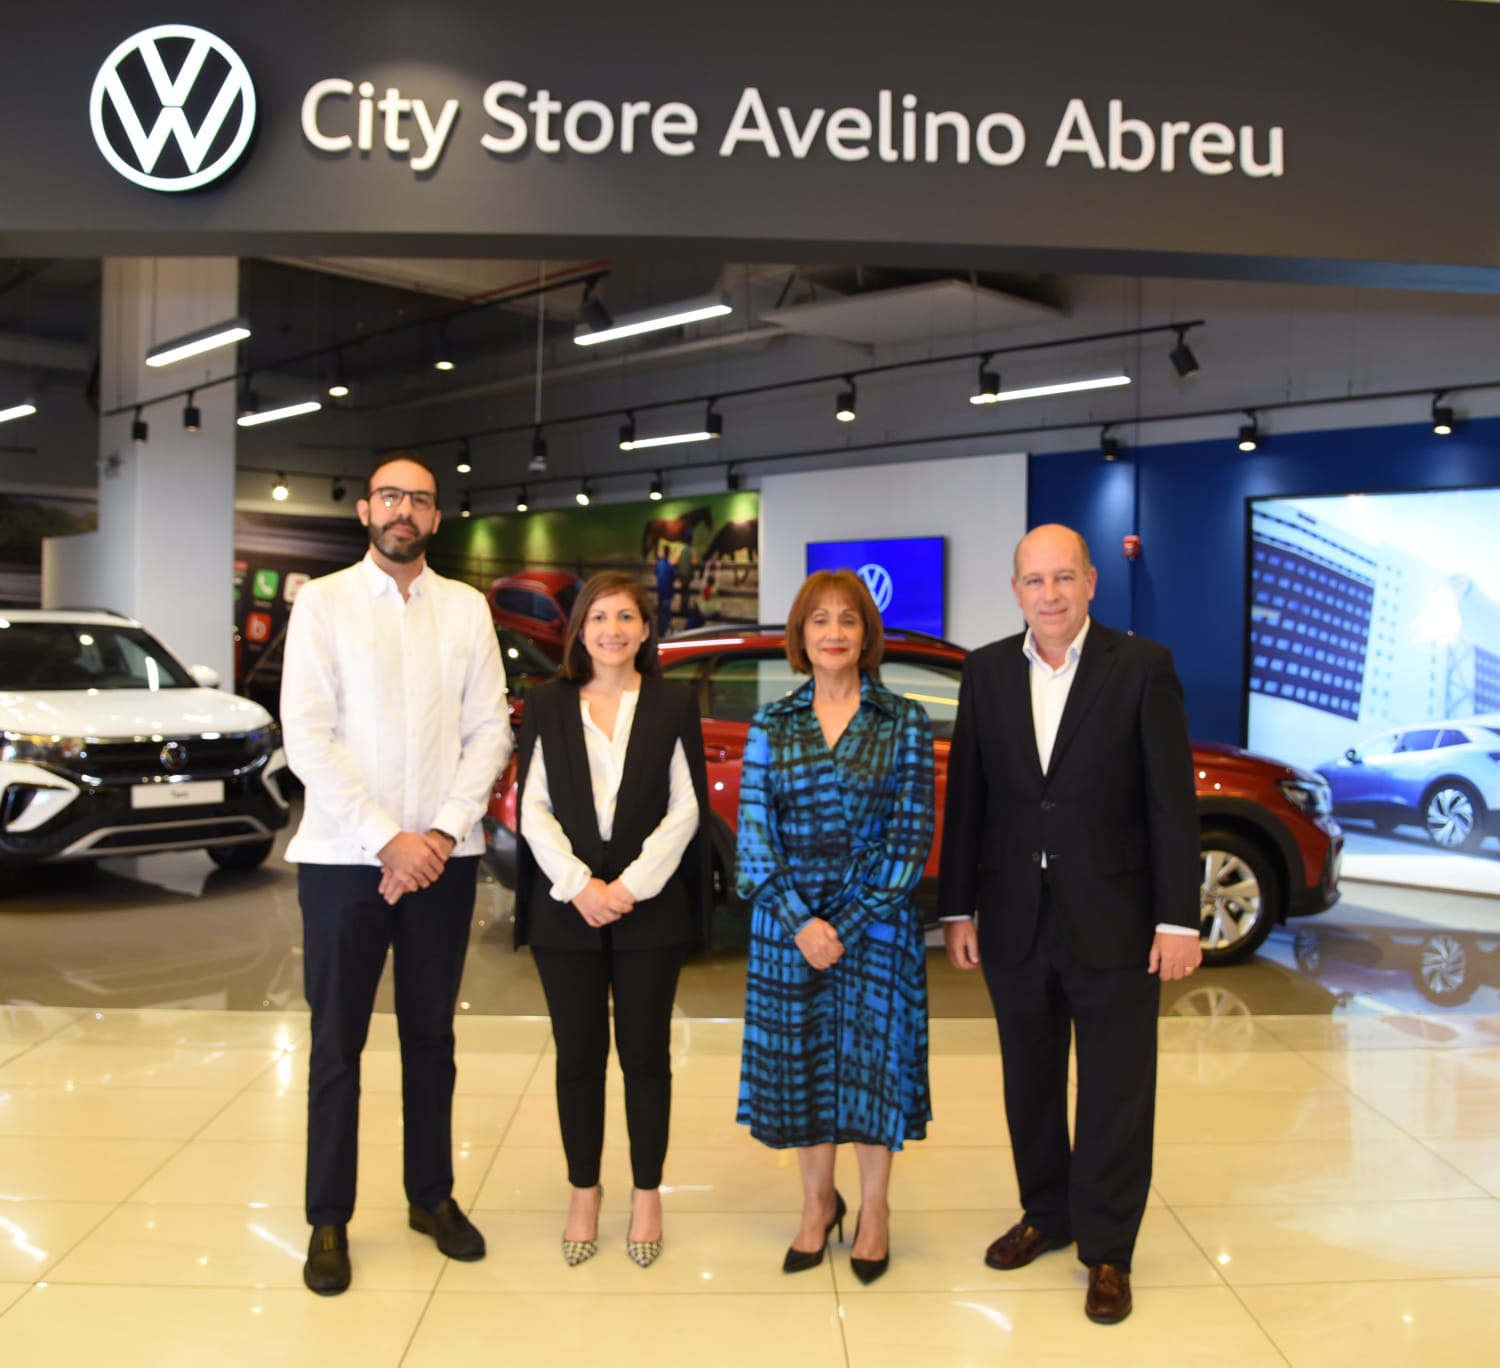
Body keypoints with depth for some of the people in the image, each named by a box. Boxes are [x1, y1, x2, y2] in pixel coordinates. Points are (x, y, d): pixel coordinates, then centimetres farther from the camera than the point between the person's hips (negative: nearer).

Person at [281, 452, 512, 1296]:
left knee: (433, 1035, 13)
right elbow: (307, 738, -9)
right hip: (344, 855, -2)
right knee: (337, 1042, 7)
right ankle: (329, 1219, 20)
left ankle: (433, 1196, 28)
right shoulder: (323, 601, -1)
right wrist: (388, 840, -15)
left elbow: (490, 732, 2)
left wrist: (442, 834, -10)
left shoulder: (467, 608, 6)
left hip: (442, 856, 2)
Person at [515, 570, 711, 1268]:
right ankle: (583, 1194, 23)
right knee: (578, 1054, 8)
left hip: (649, 907, -1)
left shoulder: (674, 703, 3)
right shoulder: (546, 705, 6)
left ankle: (647, 1195, 22)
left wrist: (631, 885, -11)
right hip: (566, 906, 1)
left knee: (645, 1053, 7)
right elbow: (533, 808, 1)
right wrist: (579, 886, -10)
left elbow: (685, 809, -2)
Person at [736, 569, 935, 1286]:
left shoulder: (904, 722, -1)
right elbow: (753, 831, -1)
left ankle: (874, 1211, 28)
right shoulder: (771, 725, 4)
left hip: (875, 923, -2)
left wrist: (848, 924, -11)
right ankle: (818, 1202, 31)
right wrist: (801, 923, -12)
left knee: (872, 1058, 6)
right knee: (797, 1059, 9)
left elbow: (911, 832, -5)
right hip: (788, 924, 2)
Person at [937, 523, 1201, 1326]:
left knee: (1115, 1091, 7)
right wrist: (957, 910, 3)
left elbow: (1172, 800, -7)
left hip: (1113, 921, -3)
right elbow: (965, 797, 4)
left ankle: (1107, 1250, 24)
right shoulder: (985, 671, 3)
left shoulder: (1142, 666, -7)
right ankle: (1046, 1214, 36)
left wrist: (1177, 918, -10)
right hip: (1015, 920, 3)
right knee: (1030, 1082, 17)